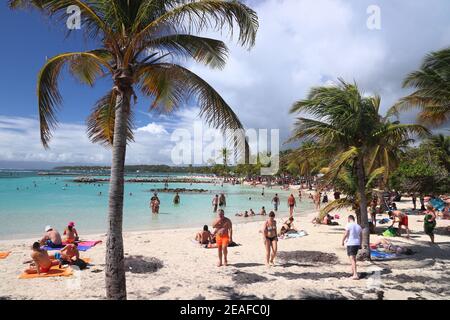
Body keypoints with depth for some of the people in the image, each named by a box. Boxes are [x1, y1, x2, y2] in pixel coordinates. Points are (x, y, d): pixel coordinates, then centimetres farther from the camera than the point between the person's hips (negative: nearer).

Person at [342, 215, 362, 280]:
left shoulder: (348, 225, -11)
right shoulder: (359, 226, 8)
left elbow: (345, 234, -16)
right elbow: (361, 236, 14)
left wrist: (343, 241, -1)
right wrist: (360, 244, 26)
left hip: (350, 244, -7)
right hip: (357, 243, 7)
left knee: (352, 258, -7)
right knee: (354, 257, 24)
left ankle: (355, 275, -14)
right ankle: (353, 270, 40)